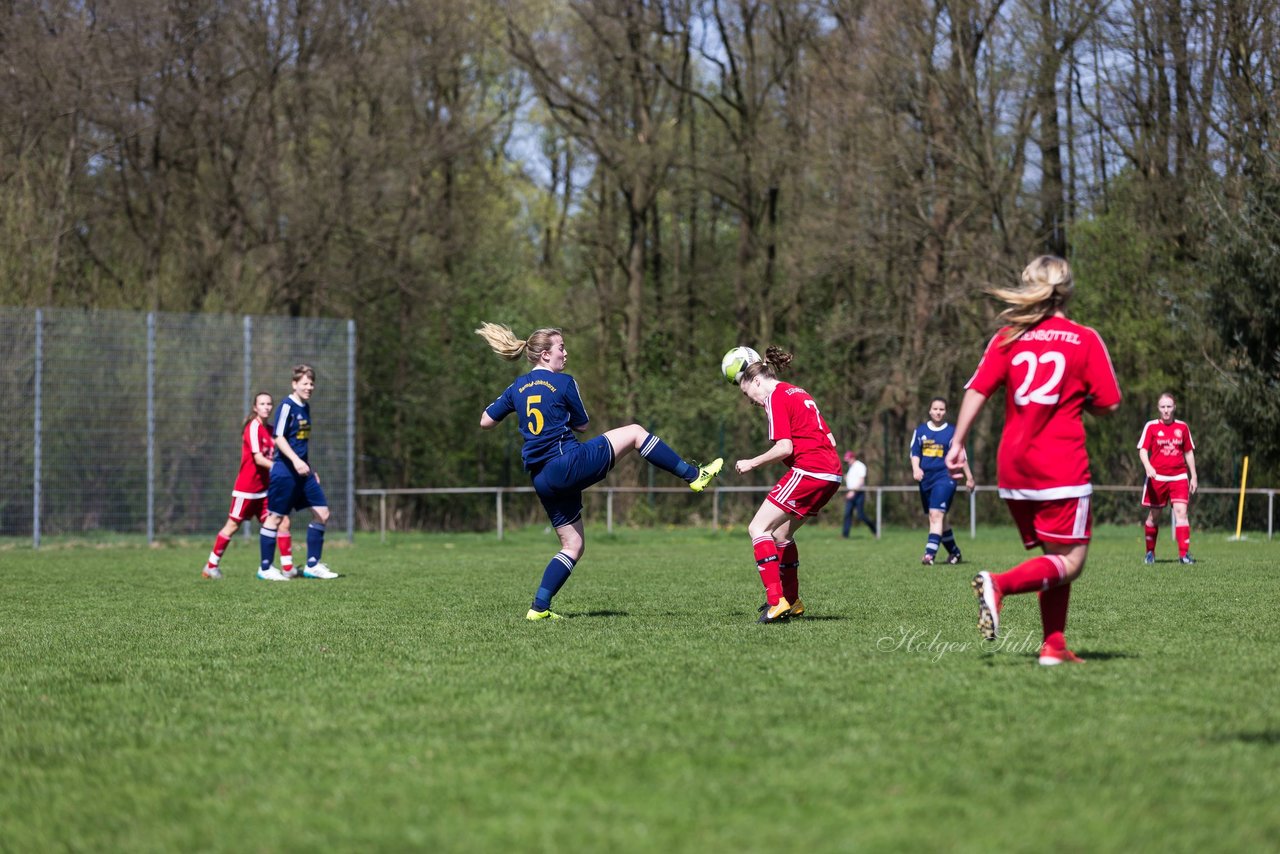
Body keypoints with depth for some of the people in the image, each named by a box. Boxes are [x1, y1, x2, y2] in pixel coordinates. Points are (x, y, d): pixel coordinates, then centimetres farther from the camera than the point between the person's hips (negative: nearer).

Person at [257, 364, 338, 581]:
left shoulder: (305, 407, 14)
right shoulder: (287, 406, -12)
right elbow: (279, 438, -18)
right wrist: (296, 460, -29)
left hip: (302, 470, 9)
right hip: (285, 471, -9)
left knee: (322, 513, 4)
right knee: (275, 517, -2)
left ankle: (313, 565, 10)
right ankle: (265, 568, 6)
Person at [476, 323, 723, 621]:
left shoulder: (518, 387, 11)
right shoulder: (563, 383, -5)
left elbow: (485, 421, 15)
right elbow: (582, 425, 5)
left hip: (541, 479, 7)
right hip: (569, 463, -7)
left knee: (573, 545, 16)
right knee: (634, 432, 7)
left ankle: (539, 607, 7)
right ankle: (693, 475, 9)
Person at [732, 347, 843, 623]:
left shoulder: (776, 397, -5)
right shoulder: (799, 393, 22)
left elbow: (785, 447, -15)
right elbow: (830, 439, 21)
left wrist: (752, 463, -5)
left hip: (807, 471, -10)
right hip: (831, 471, 10)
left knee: (758, 528, -8)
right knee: (781, 533, 22)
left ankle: (776, 601, -19)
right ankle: (792, 602, 28)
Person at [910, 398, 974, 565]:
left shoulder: (952, 432, 2)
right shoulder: (920, 431, 10)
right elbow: (914, 453, 8)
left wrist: (969, 478, 7)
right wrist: (916, 468, -11)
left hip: (945, 477, -5)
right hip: (926, 479, 5)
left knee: (936, 515, -19)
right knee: (936, 517, 12)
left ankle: (930, 553, -28)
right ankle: (953, 551, 27)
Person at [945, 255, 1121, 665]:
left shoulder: (1008, 338, 7)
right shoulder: (1085, 340, -2)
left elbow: (977, 390, 0)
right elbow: (1109, 403, -2)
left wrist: (958, 443, 3)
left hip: (1013, 467, 5)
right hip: (1061, 468, -5)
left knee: (1053, 557, 15)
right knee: (1070, 562, -2)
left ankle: (1053, 645, 8)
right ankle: (1001, 583, -25)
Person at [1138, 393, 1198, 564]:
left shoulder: (1182, 427, 8)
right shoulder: (1151, 426, 1)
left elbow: (1189, 453, 15)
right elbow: (1143, 450, -4)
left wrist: (1193, 476, 13)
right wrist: (1147, 466, -24)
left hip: (1179, 476, 1)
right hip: (1157, 476, -1)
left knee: (1181, 512, -13)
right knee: (1154, 515, 8)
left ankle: (1184, 553, -18)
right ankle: (1150, 552, 24)